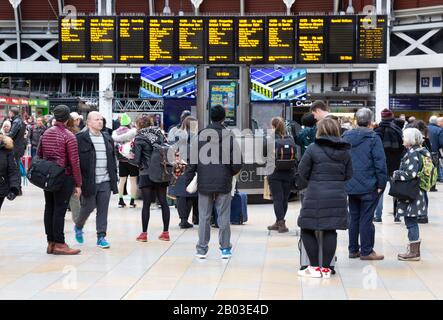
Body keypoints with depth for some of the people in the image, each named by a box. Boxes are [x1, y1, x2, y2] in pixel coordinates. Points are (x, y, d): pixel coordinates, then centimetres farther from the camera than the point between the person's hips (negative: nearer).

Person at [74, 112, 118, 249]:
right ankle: (78, 227, 32)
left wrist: (114, 177, 13)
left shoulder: (107, 138, 14)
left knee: (103, 210, 3)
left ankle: (101, 237, 9)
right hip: (89, 181, -5)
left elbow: (112, 158, 19)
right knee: (88, 207, 4)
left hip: (105, 181, 5)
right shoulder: (80, 138, -5)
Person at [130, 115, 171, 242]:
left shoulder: (139, 138, -8)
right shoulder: (160, 134, 5)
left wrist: (128, 158, 9)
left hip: (147, 174, -4)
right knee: (163, 202, 9)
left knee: (146, 204, 1)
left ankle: (144, 233, 6)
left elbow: (136, 160, -9)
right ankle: (166, 232, 12)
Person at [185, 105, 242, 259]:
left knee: (204, 216, 6)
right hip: (224, 184, -1)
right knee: (224, 217, 7)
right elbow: (237, 164, -6)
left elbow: (192, 162, -3)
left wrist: (187, 182, 2)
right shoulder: (230, 137, -5)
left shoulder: (200, 137, -2)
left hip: (204, 184, 1)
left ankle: (202, 248, 8)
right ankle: (225, 248, 12)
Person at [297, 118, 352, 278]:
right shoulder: (344, 151, 6)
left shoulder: (313, 148, -7)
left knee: (307, 229, 7)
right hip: (337, 196, 4)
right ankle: (326, 268, 11)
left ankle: (315, 267, 7)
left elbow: (303, 171, -4)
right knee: (330, 231, 7)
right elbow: (348, 175, 11)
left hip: (315, 196, -4)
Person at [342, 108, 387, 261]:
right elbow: (380, 163, -14)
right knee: (366, 219, 0)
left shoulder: (345, 137, 6)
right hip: (368, 187, -5)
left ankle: (353, 249, 19)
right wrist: (381, 184, -9)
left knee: (354, 218, 14)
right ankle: (366, 251, 5)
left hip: (350, 186, 5)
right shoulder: (373, 138, -11)